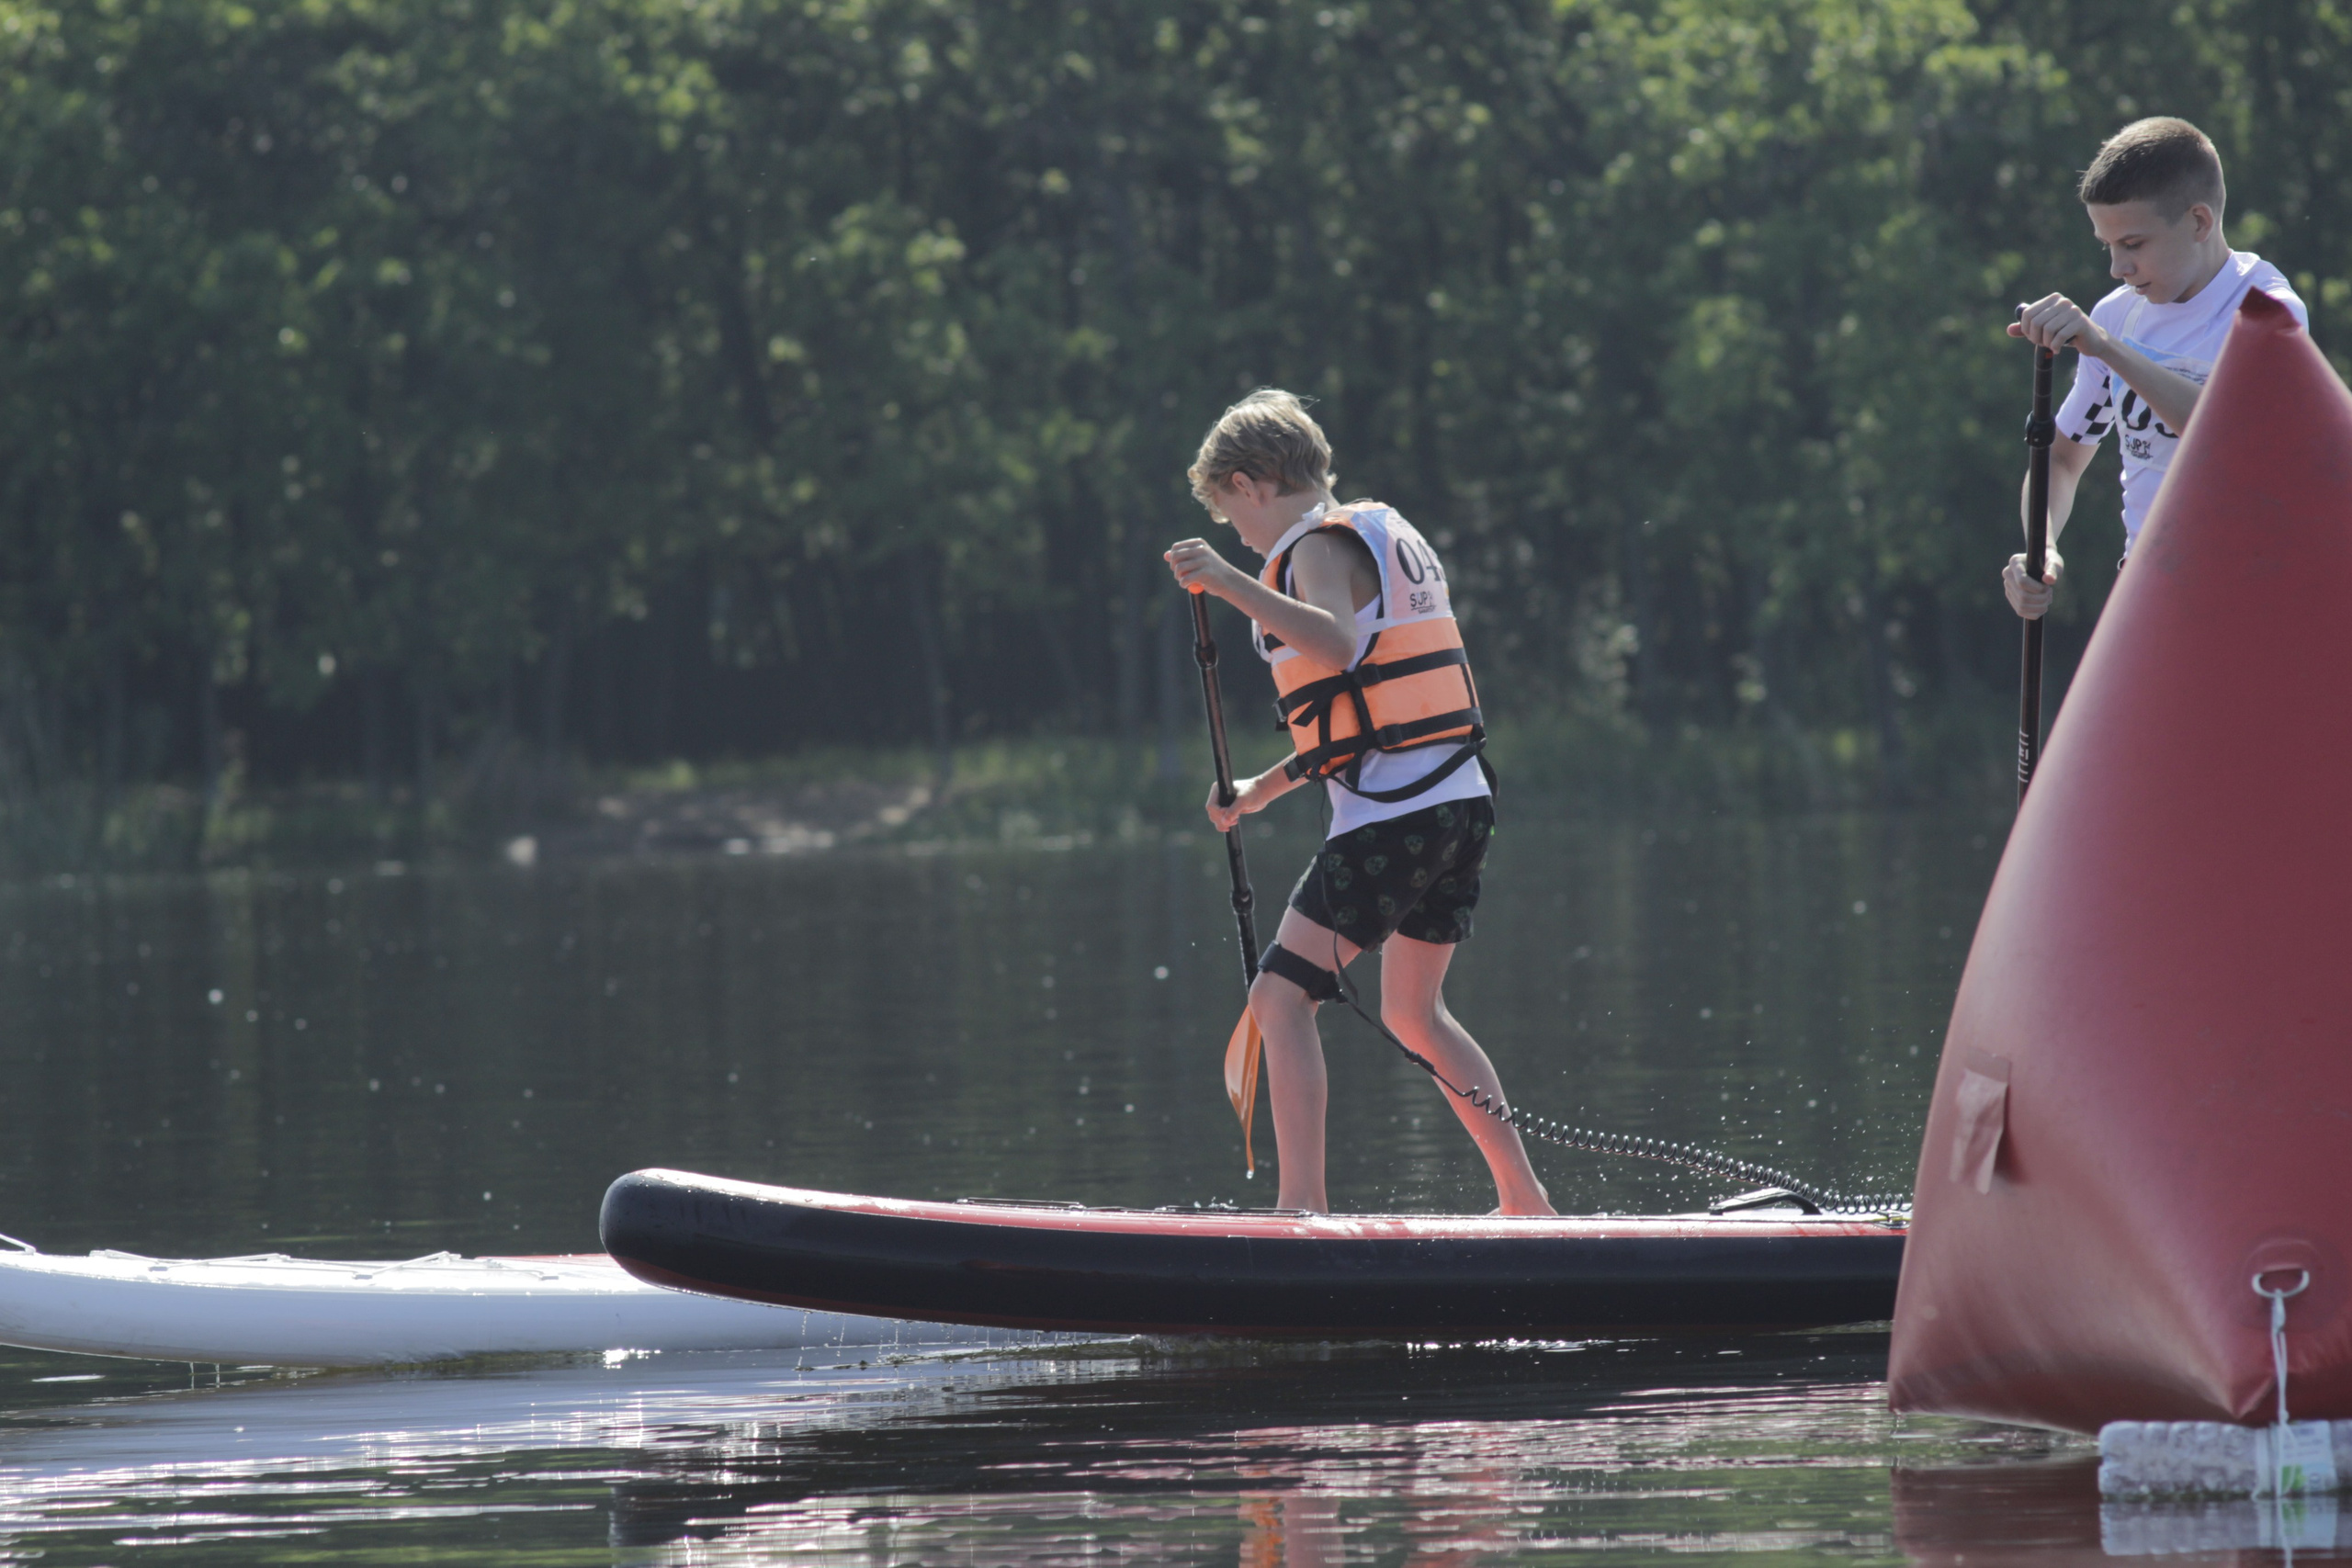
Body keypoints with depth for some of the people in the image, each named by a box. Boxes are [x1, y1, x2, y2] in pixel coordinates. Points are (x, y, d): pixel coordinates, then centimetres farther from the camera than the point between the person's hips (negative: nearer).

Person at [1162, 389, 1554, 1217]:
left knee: (1282, 999, -11)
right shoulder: (1393, 538, 21)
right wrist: (1266, 787, 29)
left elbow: (1339, 644, -30)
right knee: (1414, 1012, 23)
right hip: (1461, 802, 9)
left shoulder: (1318, 548, -7)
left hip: (1392, 813, -9)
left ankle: (1302, 1202, -22)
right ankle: (1523, 1196, 25)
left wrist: (1234, 585, -32)